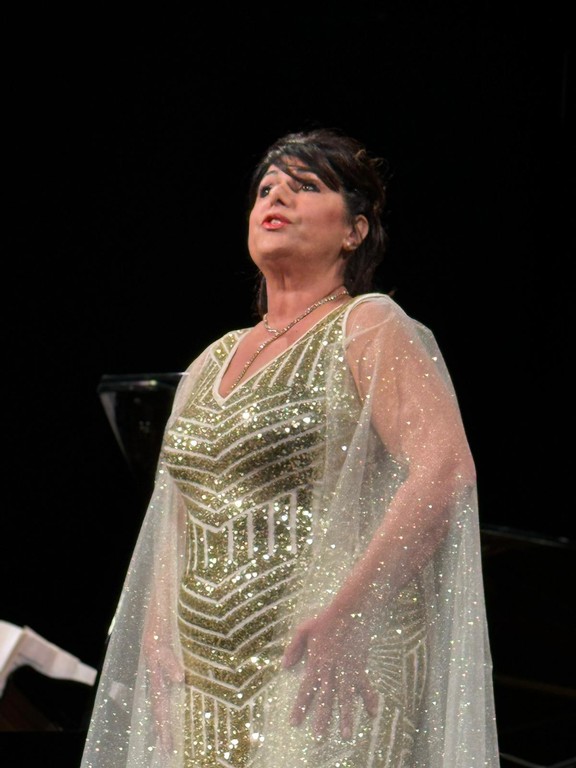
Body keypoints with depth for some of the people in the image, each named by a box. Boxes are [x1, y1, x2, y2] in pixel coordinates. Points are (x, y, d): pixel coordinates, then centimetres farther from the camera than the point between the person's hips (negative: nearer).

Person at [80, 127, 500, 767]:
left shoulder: (368, 326, -3)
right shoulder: (213, 360, 17)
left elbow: (445, 467, -17)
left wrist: (345, 615, -23)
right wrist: (158, 636, 7)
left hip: (335, 670, -6)